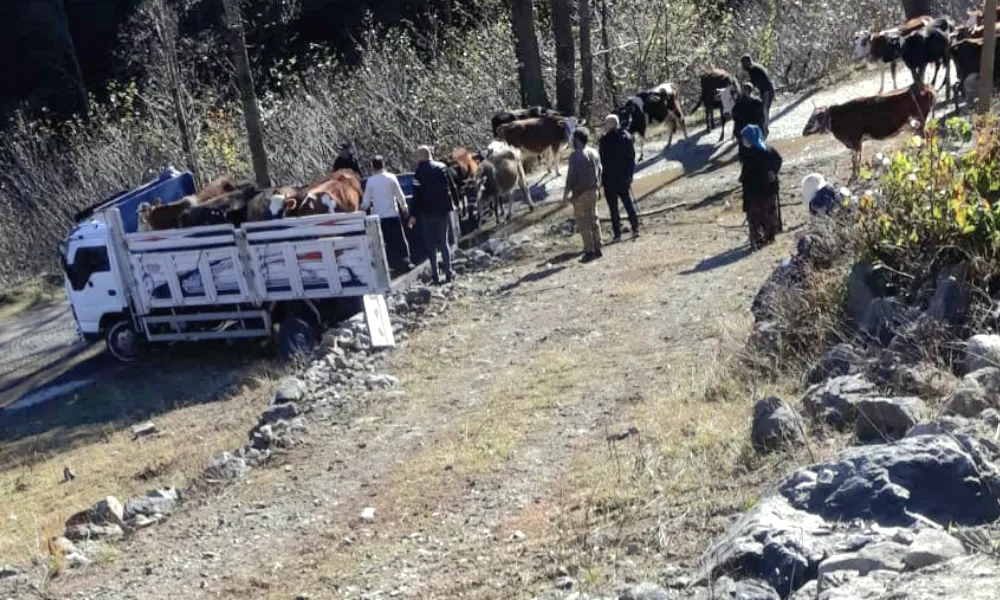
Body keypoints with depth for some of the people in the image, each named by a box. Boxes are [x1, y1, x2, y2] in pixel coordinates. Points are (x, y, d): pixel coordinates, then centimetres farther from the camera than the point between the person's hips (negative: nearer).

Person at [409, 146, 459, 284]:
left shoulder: (419, 172, -9)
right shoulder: (442, 167, 1)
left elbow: (417, 196, -10)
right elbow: (453, 188, 6)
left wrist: (413, 215, -5)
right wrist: (454, 203, 20)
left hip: (427, 212, -3)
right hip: (444, 210, 3)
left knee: (431, 244, 5)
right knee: (444, 242, 11)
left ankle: (435, 275, 3)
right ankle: (448, 273, 7)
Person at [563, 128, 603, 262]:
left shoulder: (575, 156, -15)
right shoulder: (594, 153, 6)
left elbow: (571, 176, -16)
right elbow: (599, 172, 12)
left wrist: (566, 193, -8)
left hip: (580, 193, -7)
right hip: (593, 191, 7)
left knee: (583, 222, -1)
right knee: (594, 219, 14)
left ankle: (589, 251, -2)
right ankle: (597, 249, 18)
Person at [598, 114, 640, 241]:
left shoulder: (605, 140, -15)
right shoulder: (627, 137, 3)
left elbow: (603, 161, -15)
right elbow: (632, 156, 8)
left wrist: (601, 178, -7)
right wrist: (630, 174, 15)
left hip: (610, 178, -5)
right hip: (625, 177, 6)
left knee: (613, 206, 1)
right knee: (628, 202, 17)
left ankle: (617, 233, 2)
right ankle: (635, 229, 18)